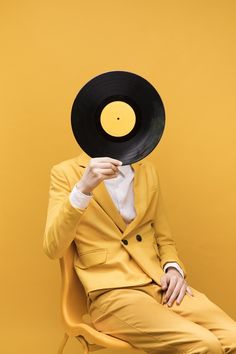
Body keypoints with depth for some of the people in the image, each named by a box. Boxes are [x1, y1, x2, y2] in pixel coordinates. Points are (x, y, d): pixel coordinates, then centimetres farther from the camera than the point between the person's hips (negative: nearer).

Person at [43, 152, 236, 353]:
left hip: (162, 285, 5)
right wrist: (83, 188, -24)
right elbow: (53, 249, -12)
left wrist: (173, 269, -3)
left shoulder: (148, 171, 13)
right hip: (112, 292, -5)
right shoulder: (66, 173, 0)